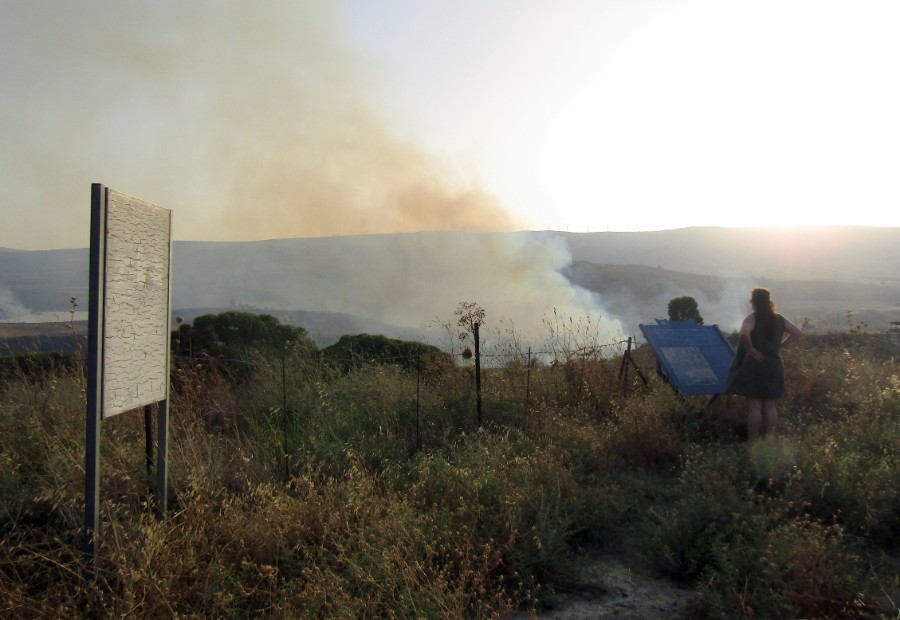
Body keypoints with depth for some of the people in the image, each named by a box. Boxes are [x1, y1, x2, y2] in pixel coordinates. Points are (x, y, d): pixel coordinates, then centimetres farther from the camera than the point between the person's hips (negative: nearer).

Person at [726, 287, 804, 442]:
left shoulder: (752, 318, -12)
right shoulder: (779, 319, 7)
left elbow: (744, 333, -31)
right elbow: (798, 333, 11)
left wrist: (751, 350, -18)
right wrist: (780, 345, 9)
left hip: (755, 364, -6)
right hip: (774, 365, 6)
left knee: (754, 406, -2)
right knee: (770, 406, 12)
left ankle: (752, 442, 1)